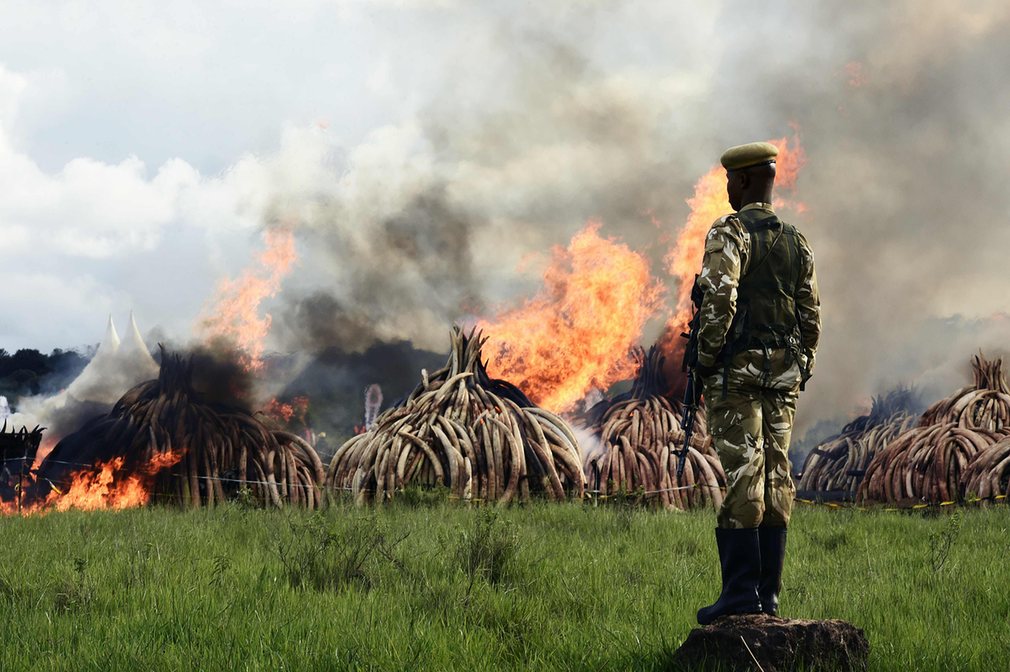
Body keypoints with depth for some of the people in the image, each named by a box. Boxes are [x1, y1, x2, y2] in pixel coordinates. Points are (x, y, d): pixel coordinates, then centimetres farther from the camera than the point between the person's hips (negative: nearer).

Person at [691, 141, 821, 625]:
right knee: (776, 478, 6)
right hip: (783, 372, 7)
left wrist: (704, 362, -10)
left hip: (737, 369, -7)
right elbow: (811, 315, 13)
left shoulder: (729, 232, -8)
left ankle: (741, 593, -9)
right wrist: (802, 374, 19)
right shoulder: (797, 243, 14)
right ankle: (768, 594, 8)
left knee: (740, 477, -8)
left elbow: (719, 300, -18)